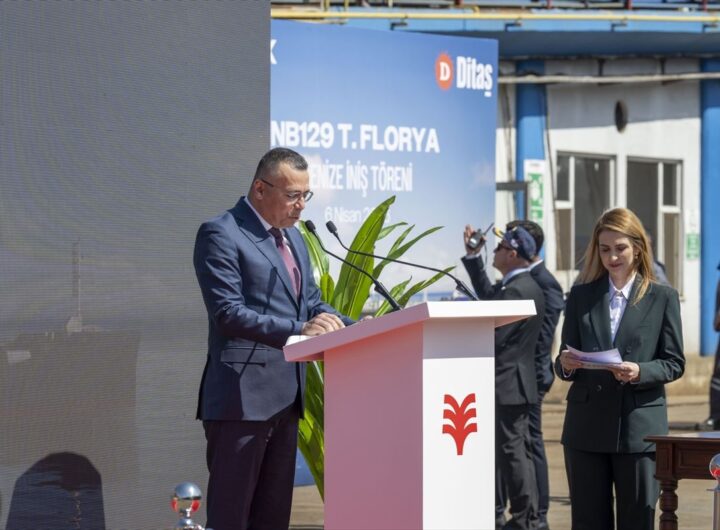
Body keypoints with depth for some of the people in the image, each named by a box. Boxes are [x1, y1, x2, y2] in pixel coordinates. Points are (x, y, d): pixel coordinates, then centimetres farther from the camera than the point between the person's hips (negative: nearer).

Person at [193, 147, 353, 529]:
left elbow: (311, 302, 22)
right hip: (242, 398, -9)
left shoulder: (293, 237, 18)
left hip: (286, 397, 9)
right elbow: (228, 313, -19)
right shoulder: (221, 235, -10)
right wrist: (299, 330, -29)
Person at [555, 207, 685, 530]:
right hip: (587, 427, 2)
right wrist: (565, 364, -13)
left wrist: (640, 372, -17)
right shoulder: (581, 296, 10)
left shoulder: (663, 297, 5)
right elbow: (565, 359, 11)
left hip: (640, 428, -2)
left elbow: (674, 363, 2)